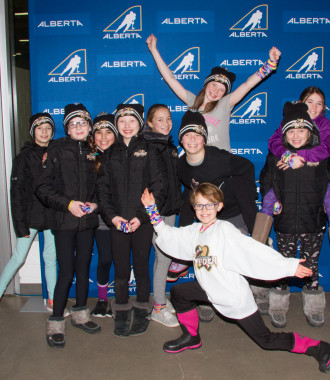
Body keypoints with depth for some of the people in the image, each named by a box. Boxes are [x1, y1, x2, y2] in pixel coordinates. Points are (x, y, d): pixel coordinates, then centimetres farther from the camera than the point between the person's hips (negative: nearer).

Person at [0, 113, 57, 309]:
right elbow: (17, 191, -5)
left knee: (51, 257, 9)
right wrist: (20, 224, -9)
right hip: (31, 215, -3)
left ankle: (52, 300, 20)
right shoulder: (24, 157, -3)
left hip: (52, 215, 3)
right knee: (18, 258, 0)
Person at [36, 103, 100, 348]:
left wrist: (95, 203, -3)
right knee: (66, 272, -4)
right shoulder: (58, 151, -3)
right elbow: (43, 188, -6)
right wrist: (68, 204, -15)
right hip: (64, 221, -3)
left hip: (87, 220, 4)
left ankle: (80, 314, 29)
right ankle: (56, 323, 12)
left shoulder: (93, 152, 7)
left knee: (84, 268, 12)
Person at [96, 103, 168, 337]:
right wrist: (112, 216, -8)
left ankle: (141, 312, 23)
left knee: (141, 267, 6)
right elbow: (103, 188, 7)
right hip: (117, 222, 2)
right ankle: (121, 314, 22)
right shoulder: (111, 154, 11)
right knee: (121, 269, 7)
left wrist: (142, 217, -13)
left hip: (143, 221, -2)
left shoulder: (150, 152, 1)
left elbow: (160, 188, -4)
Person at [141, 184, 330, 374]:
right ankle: (191, 337, 33)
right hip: (212, 291, 7)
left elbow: (253, 250, -24)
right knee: (178, 292, 15)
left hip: (235, 296, -7)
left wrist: (289, 266, -28)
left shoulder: (224, 230, -19)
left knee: (266, 340, -2)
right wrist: (152, 209, 7)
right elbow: (168, 235, 10)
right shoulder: (195, 231, 3)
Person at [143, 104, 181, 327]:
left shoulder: (171, 148, 15)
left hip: (169, 208, 8)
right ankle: (158, 308, 8)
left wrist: (177, 204, 18)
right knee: (164, 255, -5)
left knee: (163, 255, 15)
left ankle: (161, 298, 28)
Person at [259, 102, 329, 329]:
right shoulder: (276, 156, -2)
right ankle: (279, 307, 27)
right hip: (286, 223, 0)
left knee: (311, 264, 12)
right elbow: (266, 184, 11)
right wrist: (269, 208, 5)